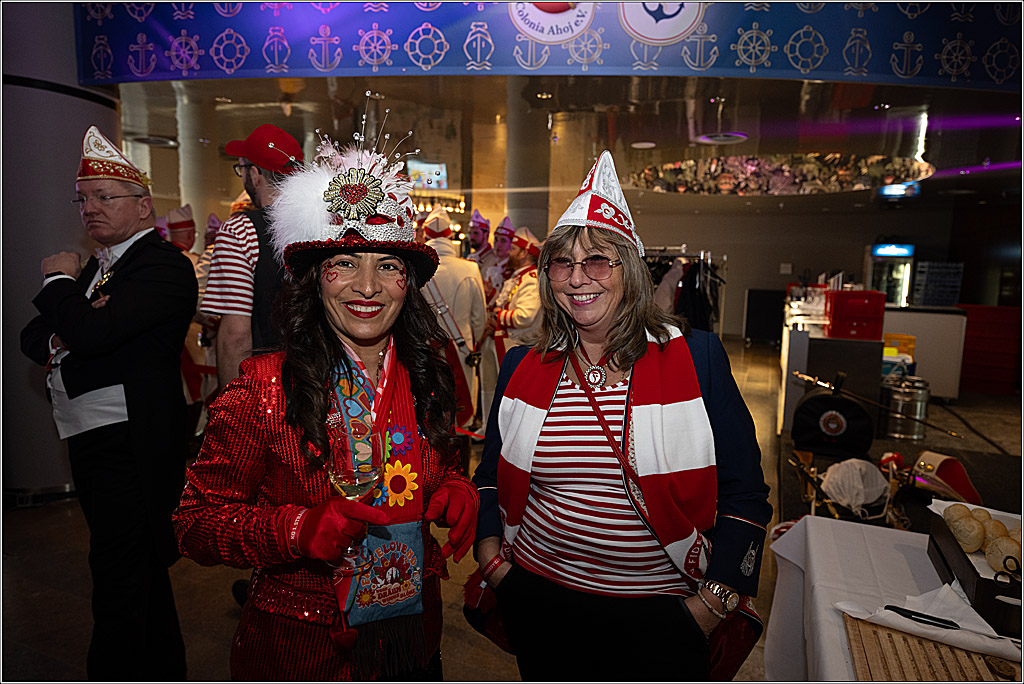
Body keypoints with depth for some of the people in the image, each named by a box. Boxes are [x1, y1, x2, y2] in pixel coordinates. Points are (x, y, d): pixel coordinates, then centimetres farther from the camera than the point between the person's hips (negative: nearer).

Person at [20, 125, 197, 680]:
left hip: (131, 445, -9)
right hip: (87, 441, 10)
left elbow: (94, 331, -24)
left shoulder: (164, 264, -12)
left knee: (120, 578, -3)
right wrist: (67, 324, -10)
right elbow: (32, 338, 14)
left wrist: (58, 281, -5)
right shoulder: (95, 266, 16)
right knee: (140, 575, 21)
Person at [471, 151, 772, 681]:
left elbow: (744, 494, -6)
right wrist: (491, 557, 0)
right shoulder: (521, 368, -1)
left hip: (658, 612, -2)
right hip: (537, 598, 3)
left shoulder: (697, 358, -9)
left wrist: (713, 602, -9)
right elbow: (491, 476, 10)